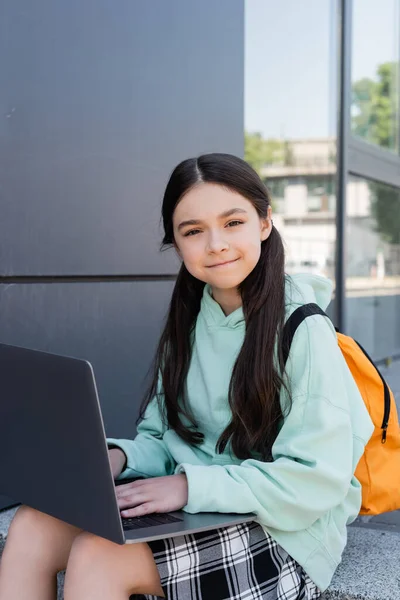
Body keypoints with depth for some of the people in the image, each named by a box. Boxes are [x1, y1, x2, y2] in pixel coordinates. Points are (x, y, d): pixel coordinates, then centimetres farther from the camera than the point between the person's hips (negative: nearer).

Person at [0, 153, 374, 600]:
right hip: (195, 509, 6)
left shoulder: (302, 330, -15)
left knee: (96, 558, -25)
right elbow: (163, 438, 12)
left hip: (284, 531, -6)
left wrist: (192, 484, -23)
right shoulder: (190, 322, 7)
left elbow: (318, 479, -18)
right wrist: (121, 457, -11)